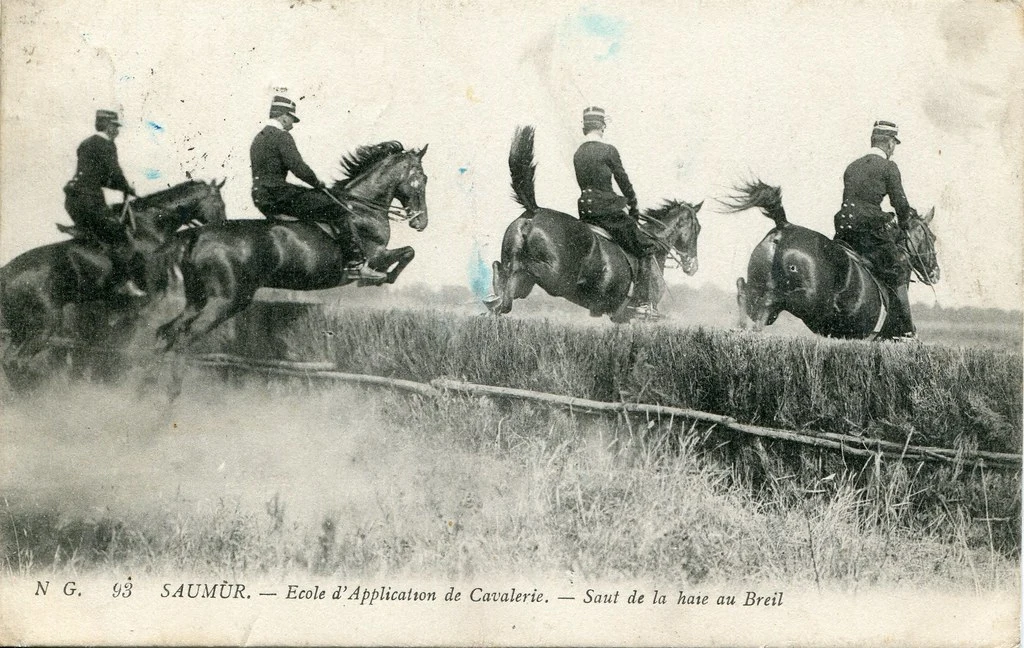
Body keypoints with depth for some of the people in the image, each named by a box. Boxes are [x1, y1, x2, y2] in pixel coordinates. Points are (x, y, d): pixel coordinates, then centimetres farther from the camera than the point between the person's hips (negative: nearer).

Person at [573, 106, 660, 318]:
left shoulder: (577, 154, 10)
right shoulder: (609, 150, -10)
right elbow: (623, 181, -5)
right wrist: (634, 207, 9)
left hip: (586, 213, 7)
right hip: (608, 211, -7)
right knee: (646, 250, 1)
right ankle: (643, 302, -7)